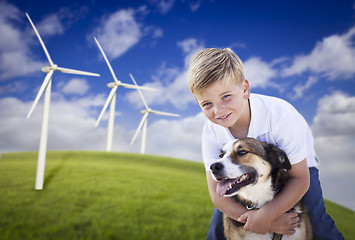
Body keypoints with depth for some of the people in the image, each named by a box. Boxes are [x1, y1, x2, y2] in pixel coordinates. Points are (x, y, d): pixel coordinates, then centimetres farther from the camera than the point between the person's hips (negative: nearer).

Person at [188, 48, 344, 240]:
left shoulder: (279, 115, -37)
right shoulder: (211, 133, -25)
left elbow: (300, 179, -29)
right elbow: (217, 193, -24)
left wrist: (266, 215, -40)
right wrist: (261, 219, -37)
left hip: (297, 165, -2)